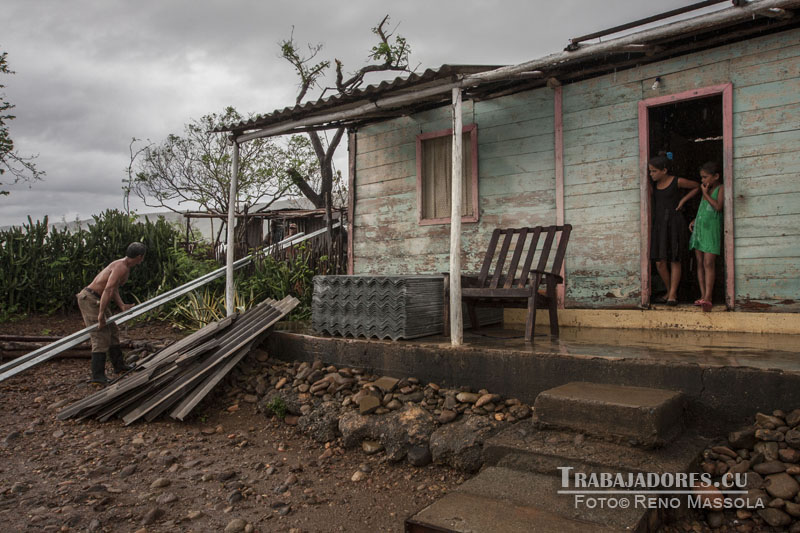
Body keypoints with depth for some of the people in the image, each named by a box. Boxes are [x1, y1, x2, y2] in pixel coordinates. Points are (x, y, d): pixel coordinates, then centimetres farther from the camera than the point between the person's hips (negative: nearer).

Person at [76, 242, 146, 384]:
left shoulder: (124, 266, 10)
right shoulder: (121, 268, -23)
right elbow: (108, 290, -32)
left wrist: (122, 306, -4)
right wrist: (101, 315, -31)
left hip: (95, 300, 10)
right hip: (90, 300, -10)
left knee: (112, 331, 17)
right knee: (101, 337, -11)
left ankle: (119, 366, 28)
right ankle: (97, 376, -9)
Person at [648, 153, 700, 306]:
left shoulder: (677, 182, -5)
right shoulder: (654, 185, 9)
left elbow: (697, 186, 10)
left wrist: (683, 200, 1)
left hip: (674, 223, -5)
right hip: (659, 224, 5)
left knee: (674, 261, 0)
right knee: (660, 262, 0)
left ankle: (672, 295, 4)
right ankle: (669, 292, 17)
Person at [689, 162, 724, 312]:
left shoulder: (721, 188, -4)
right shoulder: (706, 188, 15)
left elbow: (718, 207, -16)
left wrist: (705, 194, -8)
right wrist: (694, 220, 13)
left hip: (712, 230, -7)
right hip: (699, 228, 7)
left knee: (709, 263, -13)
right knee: (700, 263, 3)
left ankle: (707, 298, -18)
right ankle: (703, 296, 5)